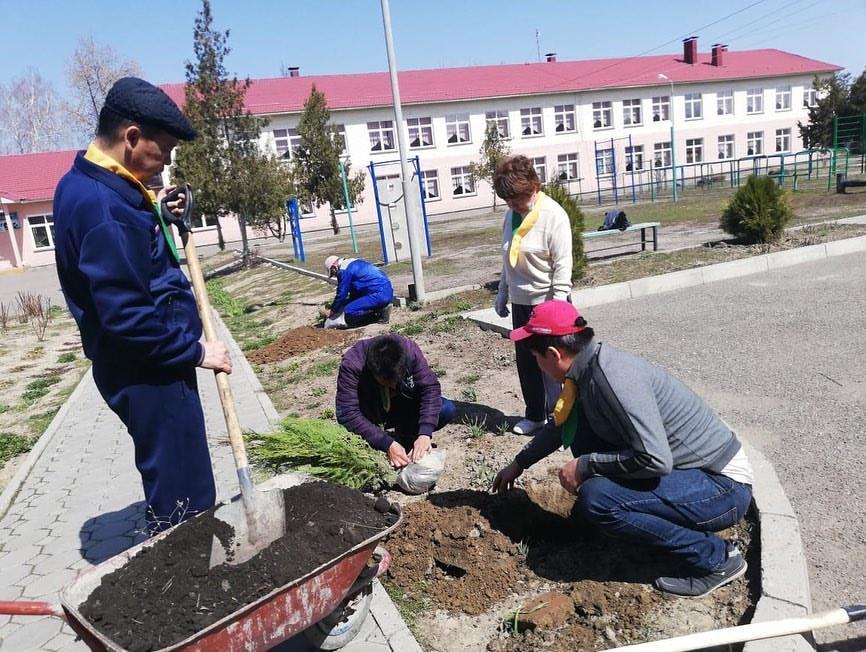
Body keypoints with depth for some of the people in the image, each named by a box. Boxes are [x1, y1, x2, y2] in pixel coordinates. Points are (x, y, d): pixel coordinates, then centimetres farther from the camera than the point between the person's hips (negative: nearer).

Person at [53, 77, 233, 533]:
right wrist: (195, 350, -15)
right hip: (146, 371, -10)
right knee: (182, 499, 3)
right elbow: (125, 316, -26)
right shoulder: (102, 205, -24)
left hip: (148, 363, 10)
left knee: (182, 491, 22)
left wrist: (155, 214, 8)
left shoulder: (91, 186, 8)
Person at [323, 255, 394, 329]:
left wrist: (332, 311, 10)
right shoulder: (353, 263, 22)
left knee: (348, 312, -14)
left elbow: (341, 294, -4)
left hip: (380, 295, -10)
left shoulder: (344, 270, -8)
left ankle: (379, 314, -8)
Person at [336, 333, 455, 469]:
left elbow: (430, 387, -26)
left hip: (402, 407, 2)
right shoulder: (351, 364, -34)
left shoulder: (409, 350, -27)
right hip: (370, 414, -1)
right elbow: (348, 414, -38)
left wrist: (425, 434, -38)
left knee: (448, 409, -20)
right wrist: (388, 444, -43)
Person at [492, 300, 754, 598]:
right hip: (683, 466, 9)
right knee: (579, 425, 1)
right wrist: (519, 463, 29)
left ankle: (715, 556, -7)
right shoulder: (589, 367, 1)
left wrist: (585, 465, -19)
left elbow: (656, 460, -32)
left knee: (595, 498, -27)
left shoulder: (612, 376, -27)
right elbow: (561, 425, 20)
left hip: (724, 487, -8)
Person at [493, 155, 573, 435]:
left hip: (546, 301, -7)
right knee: (525, 361, 14)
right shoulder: (511, 214, 6)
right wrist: (502, 293, 18)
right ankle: (534, 414, 29)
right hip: (520, 301, 7)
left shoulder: (553, 215, -15)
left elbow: (563, 265, -17)